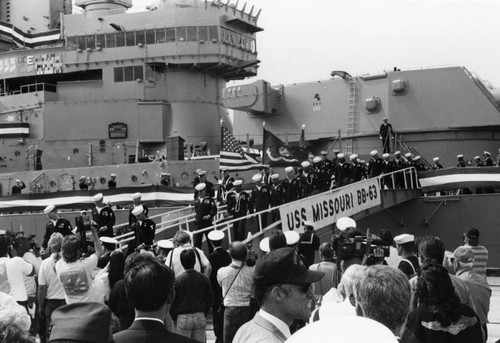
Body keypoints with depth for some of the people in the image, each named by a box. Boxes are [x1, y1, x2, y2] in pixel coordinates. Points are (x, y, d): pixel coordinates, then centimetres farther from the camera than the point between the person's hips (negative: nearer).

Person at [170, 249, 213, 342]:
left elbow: (173, 302, -4)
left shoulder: (177, 280, -9)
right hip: (200, 317, 3)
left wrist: (174, 318, 9)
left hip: (183, 318, -3)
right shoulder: (203, 278, -1)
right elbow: (210, 299, 6)